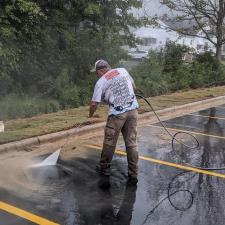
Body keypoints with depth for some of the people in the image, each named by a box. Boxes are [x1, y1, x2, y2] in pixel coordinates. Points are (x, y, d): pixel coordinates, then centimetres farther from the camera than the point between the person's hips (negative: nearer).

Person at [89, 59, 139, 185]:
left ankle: (104, 167, 30)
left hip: (117, 113, -4)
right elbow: (133, 86, 20)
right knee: (131, 142, 7)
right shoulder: (123, 70, 11)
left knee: (110, 141, 13)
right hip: (133, 110, 4)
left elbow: (94, 103, -1)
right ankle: (133, 174, 10)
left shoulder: (101, 82, 0)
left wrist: (91, 115, 17)